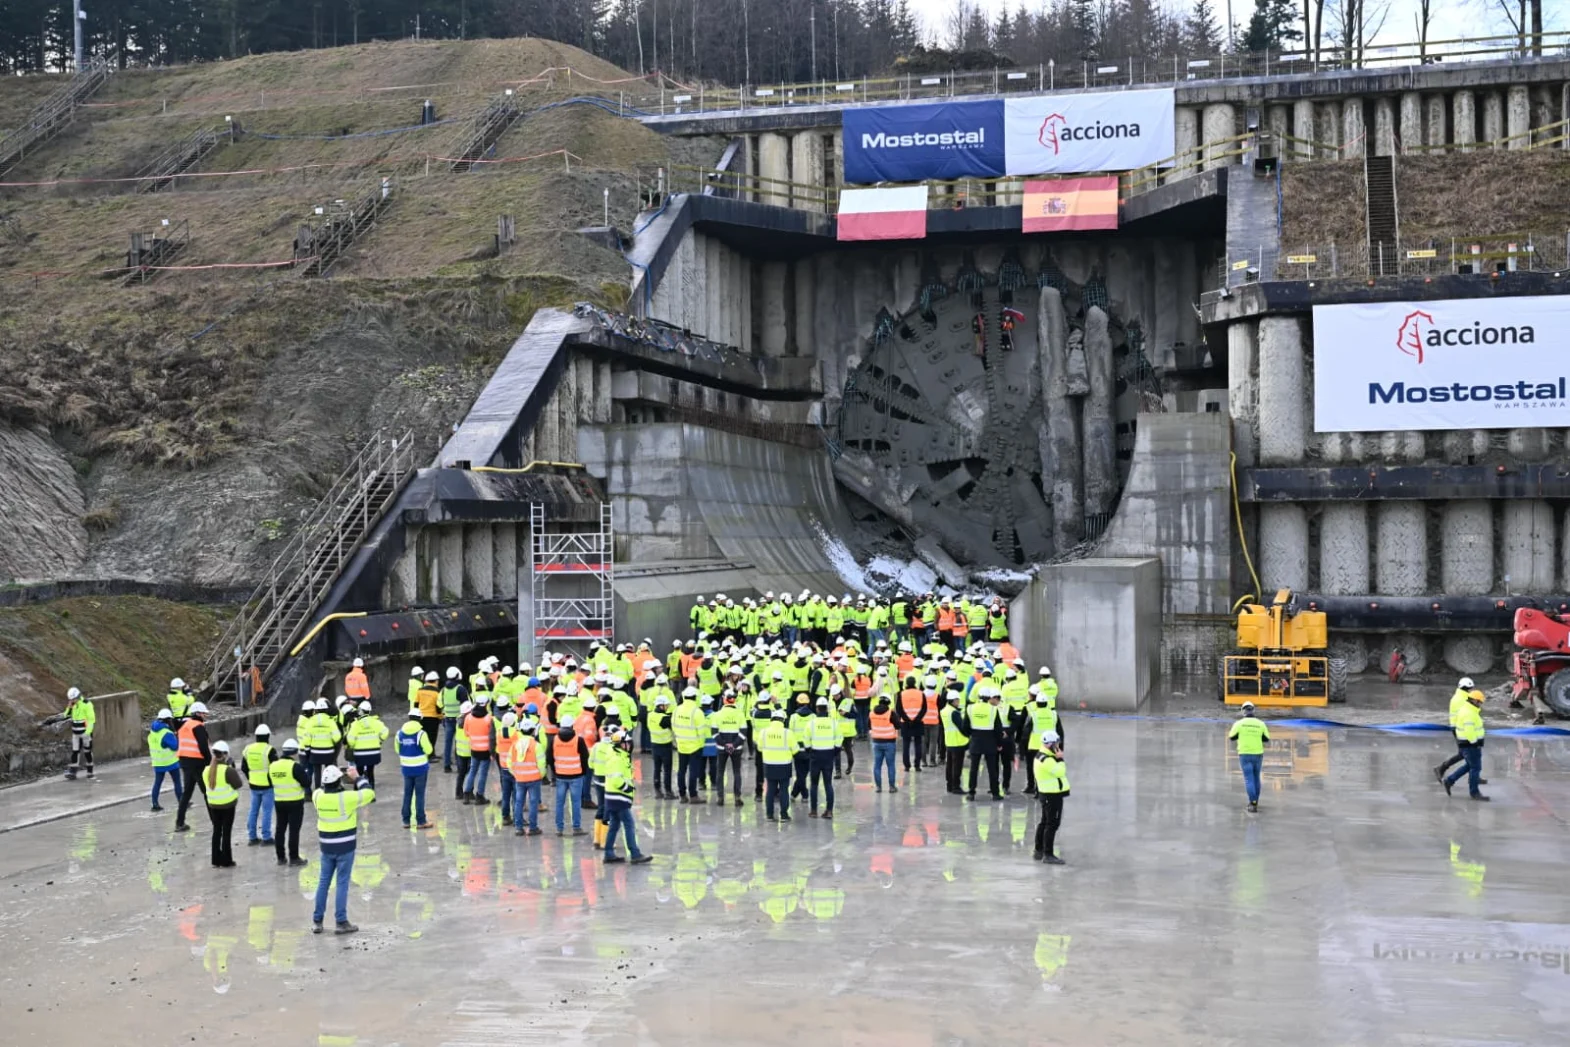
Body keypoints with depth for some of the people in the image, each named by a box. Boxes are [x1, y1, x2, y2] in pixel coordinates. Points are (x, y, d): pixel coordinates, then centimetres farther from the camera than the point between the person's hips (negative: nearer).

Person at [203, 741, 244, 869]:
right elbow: (238, 784, -14)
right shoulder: (228, 770, -19)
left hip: (213, 805, 5)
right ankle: (226, 861, 6)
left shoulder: (206, 770, -1)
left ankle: (216, 860, 17)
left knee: (216, 830, 14)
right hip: (228, 805, -5)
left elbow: (204, 788, 9)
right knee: (226, 831, 3)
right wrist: (234, 772, -1)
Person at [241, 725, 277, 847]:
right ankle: (266, 837, 5)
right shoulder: (270, 750, -15)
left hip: (254, 785, 5)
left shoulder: (248, 749, 3)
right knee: (267, 811, 1)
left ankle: (252, 837, 18)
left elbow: (244, 767, 12)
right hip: (268, 786, -5)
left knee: (253, 810, 14)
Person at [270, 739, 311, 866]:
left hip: (279, 802, 6)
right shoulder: (296, 766, -17)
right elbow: (307, 783, -14)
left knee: (280, 829, 12)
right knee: (294, 830, 0)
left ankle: (281, 857, 16)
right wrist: (307, 773, 4)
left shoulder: (273, 765, 3)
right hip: (295, 802, -6)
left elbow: (270, 781, 16)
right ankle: (294, 858, 3)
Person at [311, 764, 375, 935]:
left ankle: (317, 921, 18)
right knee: (342, 883, 3)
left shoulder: (318, 797, -7)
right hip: (345, 846, -4)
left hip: (327, 846, 4)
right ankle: (342, 922, 8)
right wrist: (357, 778, 1)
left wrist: (329, 778, 13)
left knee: (323, 882, 14)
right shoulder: (346, 798, -20)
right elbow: (369, 793, -9)